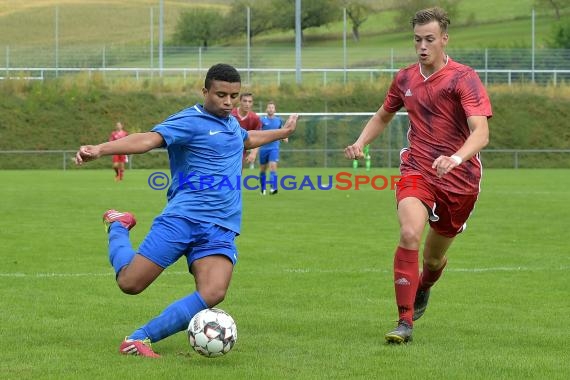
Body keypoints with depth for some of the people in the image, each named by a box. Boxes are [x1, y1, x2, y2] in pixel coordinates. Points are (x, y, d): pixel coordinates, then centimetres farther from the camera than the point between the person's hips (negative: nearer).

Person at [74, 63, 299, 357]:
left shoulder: (231, 123, 19)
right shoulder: (189, 121, -7)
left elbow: (248, 139, 45)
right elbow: (149, 139, -24)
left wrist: (283, 132, 60)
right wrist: (99, 149, -41)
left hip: (221, 229, 5)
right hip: (182, 219, -5)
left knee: (213, 294, -22)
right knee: (130, 283, -7)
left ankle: (139, 339, -16)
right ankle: (118, 226, 27)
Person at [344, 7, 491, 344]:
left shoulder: (464, 78, -13)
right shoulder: (405, 79, 3)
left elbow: (481, 133, -25)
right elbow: (382, 117, 22)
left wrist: (456, 159, -44)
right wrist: (360, 143, 3)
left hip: (460, 178, -2)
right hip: (417, 171, 2)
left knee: (434, 258, 13)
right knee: (410, 234, -26)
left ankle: (422, 290, 51)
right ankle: (405, 322, -22)